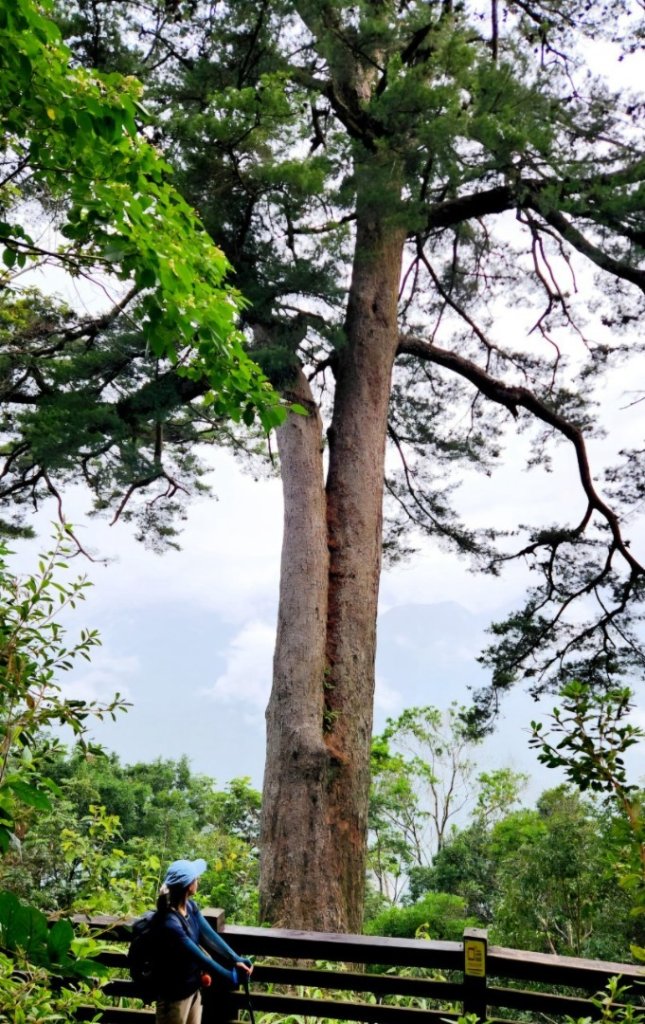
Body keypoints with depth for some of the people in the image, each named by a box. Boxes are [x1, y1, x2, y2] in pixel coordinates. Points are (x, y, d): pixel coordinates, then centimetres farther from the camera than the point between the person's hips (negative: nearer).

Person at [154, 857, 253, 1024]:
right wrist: (231, 978, -17)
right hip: (174, 993, -8)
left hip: (193, 986, 8)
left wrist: (236, 959, -11)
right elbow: (199, 956, -26)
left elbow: (209, 936, -1)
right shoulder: (170, 924, -32)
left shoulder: (189, 906, -4)